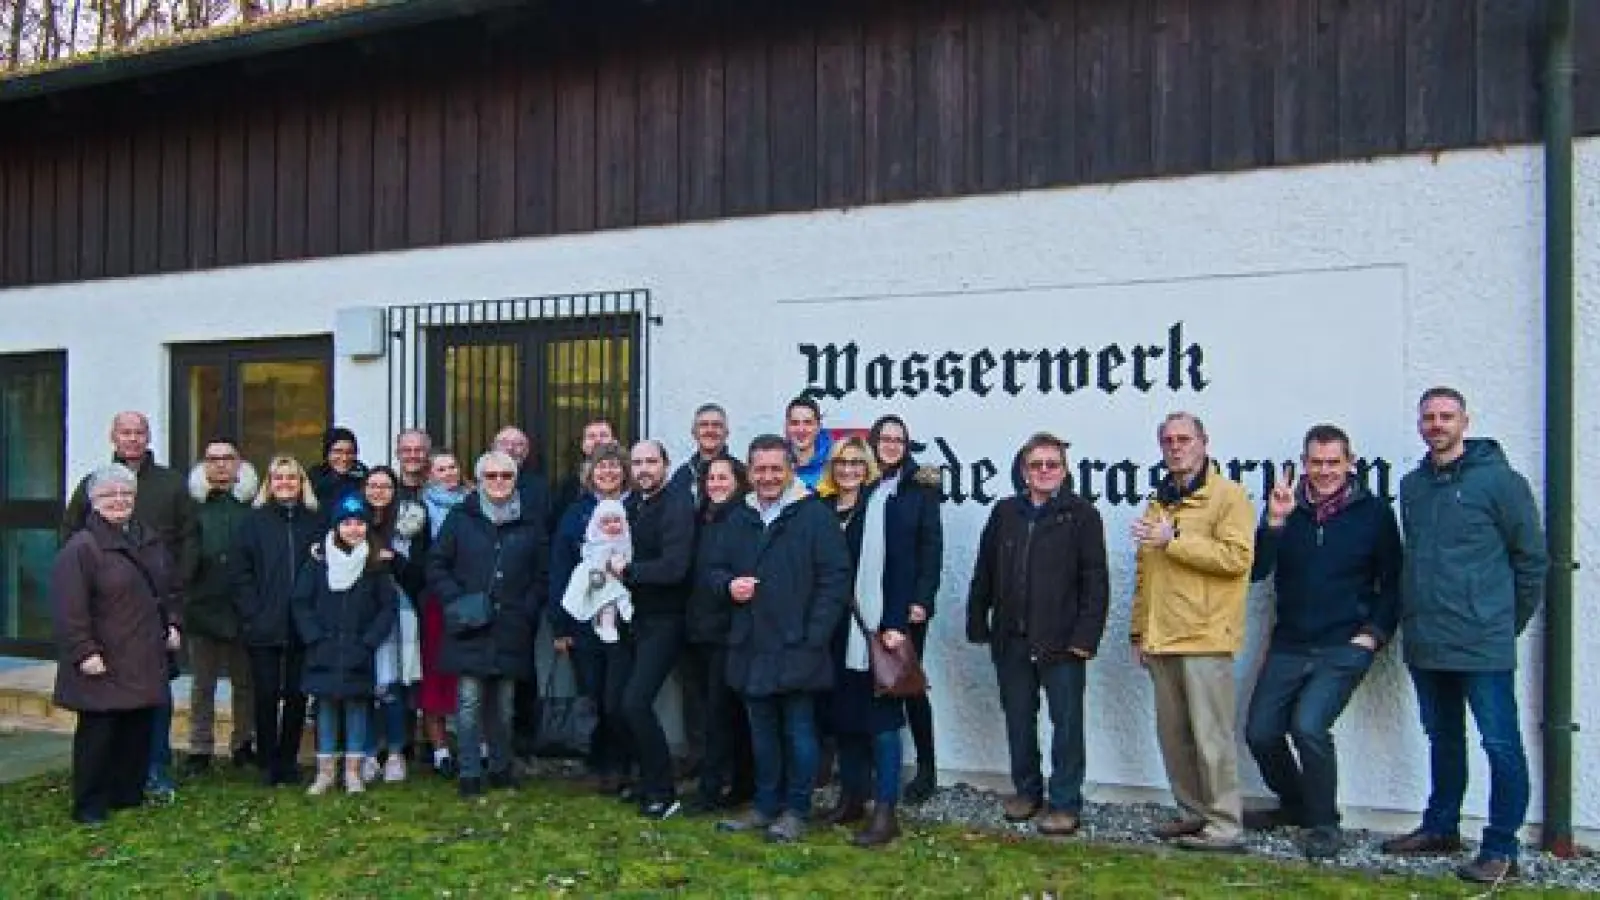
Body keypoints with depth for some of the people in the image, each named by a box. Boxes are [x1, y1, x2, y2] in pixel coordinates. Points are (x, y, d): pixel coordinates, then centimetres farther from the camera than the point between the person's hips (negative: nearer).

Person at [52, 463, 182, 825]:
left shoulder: (149, 540, 12)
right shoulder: (81, 547, -12)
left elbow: (168, 588, 23)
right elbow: (70, 608, -16)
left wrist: (171, 624, 13)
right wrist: (85, 652, -19)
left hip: (145, 660, 7)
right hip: (104, 663, -7)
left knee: (139, 728, 11)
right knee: (98, 732, 0)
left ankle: (129, 793, 24)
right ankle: (89, 806, 10)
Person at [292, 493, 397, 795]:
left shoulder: (376, 564, 0)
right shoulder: (318, 560, -1)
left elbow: (387, 607, 1)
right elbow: (300, 602, 0)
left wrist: (369, 641, -8)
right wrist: (315, 638, -9)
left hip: (359, 654, 0)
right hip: (324, 653, 0)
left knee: (357, 706, 4)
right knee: (326, 707, 5)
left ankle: (353, 771, 12)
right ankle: (326, 770, 14)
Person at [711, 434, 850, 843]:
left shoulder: (815, 516, -6)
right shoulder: (739, 519, 13)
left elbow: (835, 578, -10)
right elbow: (717, 569, 21)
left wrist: (814, 637, -15)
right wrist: (729, 584, -3)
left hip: (797, 648, -5)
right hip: (752, 647, 5)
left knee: (799, 731, 2)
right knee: (762, 733, 14)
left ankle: (795, 811, 14)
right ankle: (766, 806, 25)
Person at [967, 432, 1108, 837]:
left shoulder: (1082, 514, -1)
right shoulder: (1005, 513, 11)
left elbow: (1095, 580, -6)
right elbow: (984, 573, 13)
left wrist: (1085, 636, -13)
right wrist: (978, 624, 8)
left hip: (1062, 642, -4)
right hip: (1012, 639, 4)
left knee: (1067, 723, 2)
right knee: (1018, 722, 13)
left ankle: (1065, 803, 12)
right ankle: (1027, 791, 28)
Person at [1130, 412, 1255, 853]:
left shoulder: (1228, 496, -3)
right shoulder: (1158, 503, 19)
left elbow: (1236, 556, -17)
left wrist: (1173, 540, -17)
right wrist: (1139, 630, 20)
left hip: (1205, 637, -7)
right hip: (1162, 639, 8)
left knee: (1211, 734, -6)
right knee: (1173, 733, 11)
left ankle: (1225, 827, 1)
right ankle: (1193, 814, 22)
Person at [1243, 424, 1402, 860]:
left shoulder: (1373, 513, -1)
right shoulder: (1286, 506, 4)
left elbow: (1393, 583, 3)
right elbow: (1256, 571, -5)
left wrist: (1374, 632, -8)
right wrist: (1274, 521, -16)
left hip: (1344, 647, -4)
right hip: (1289, 645, 4)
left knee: (1308, 725, -21)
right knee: (1260, 732, 3)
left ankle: (1323, 823, 0)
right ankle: (1295, 805, 31)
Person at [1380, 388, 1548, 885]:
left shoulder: (1499, 480, -7)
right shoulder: (1412, 484, 11)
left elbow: (1532, 558, -2)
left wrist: (1509, 620, 2)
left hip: (1483, 644, -6)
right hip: (1425, 642, 6)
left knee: (1501, 745, -1)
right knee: (1443, 739, 18)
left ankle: (1501, 850, 6)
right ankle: (1440, 828, 30)